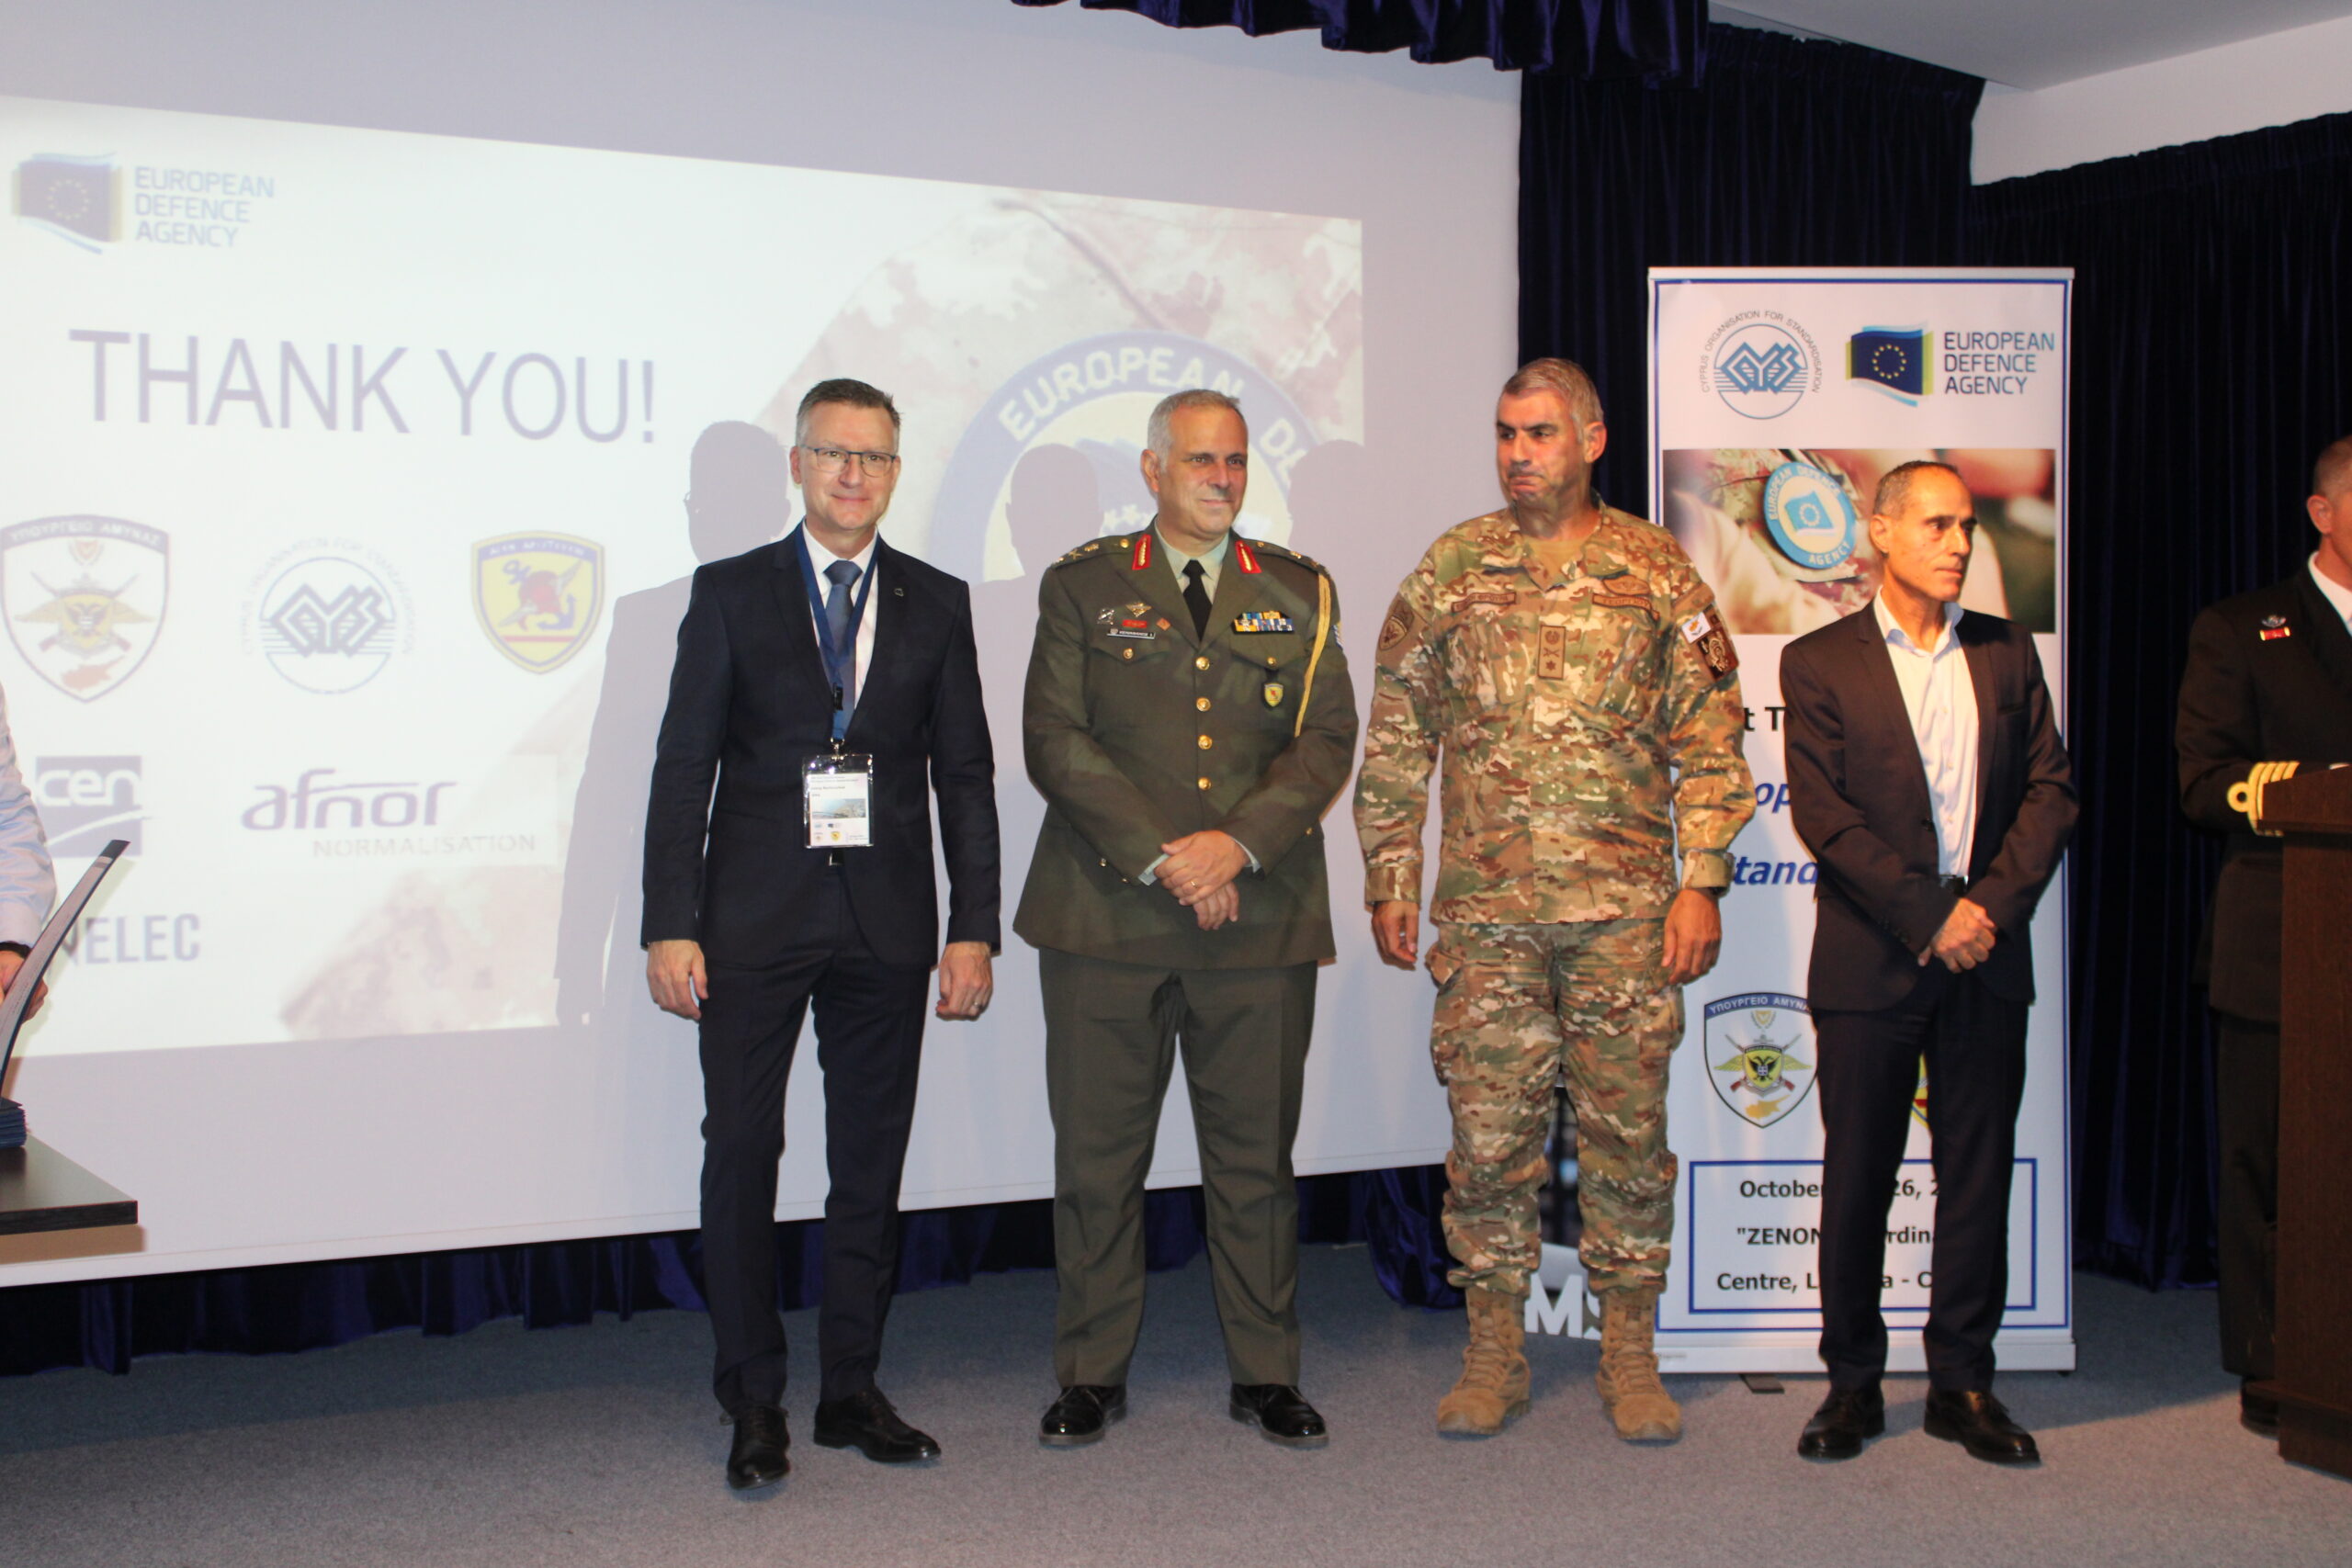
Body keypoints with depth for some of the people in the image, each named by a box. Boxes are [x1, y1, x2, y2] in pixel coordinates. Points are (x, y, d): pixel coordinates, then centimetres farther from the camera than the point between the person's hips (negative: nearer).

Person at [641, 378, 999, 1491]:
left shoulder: (937, 604, 9)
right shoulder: (731, 594, 4)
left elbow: (965, 775, 8)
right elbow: (683, 767, 1)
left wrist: (973, 928, 1)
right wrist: (670, 926, -7)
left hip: (886, 927, 2)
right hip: (754, 924, -2)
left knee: (873, 1164, 8)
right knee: (741, 1157, 0)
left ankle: (851, 1389, 20)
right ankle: (754, 1403, 12)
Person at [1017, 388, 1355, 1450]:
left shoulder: (1299, 593, 12)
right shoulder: (1082, 586, 7)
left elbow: (1327, 741, 3)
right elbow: (1054, 739, -2)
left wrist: (1238, 844, -12)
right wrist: (1159, 856, -12)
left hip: (1259, 916, 1)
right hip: (1108, 914, -1)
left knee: (1256, 1154, 7)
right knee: (1097, 1153, 4)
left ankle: (1265, 1374, 19)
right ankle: (1092, 1374, 17)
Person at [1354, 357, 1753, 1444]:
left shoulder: (1657, 573, 5)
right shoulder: (1450, 571, 7)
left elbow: (1710, 740, 4)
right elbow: (1396, 741, 9)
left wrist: (1702, 882, -3)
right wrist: (1389, 879, 5)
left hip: (1627, 905, 0)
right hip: (1485, 906, 1)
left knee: (1627, 1129, 4)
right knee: (1488, 1130, 3)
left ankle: (1630, 1355, 17)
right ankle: (1495, 1353, 16)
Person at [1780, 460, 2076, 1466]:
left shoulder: (2007, 653, 12)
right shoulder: (1818, 663, 1)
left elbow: (2051, 788, 7)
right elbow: (1823, 813, -7)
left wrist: (1993, 904, -8)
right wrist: (1929, 917, -13)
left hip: (1987, 961, 3)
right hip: (1869, 961, -3)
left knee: (1980, 1173, 6)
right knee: (1857, 1176, 3)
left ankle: (1963, 1383, 17)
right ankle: (1853, 1383, 15)